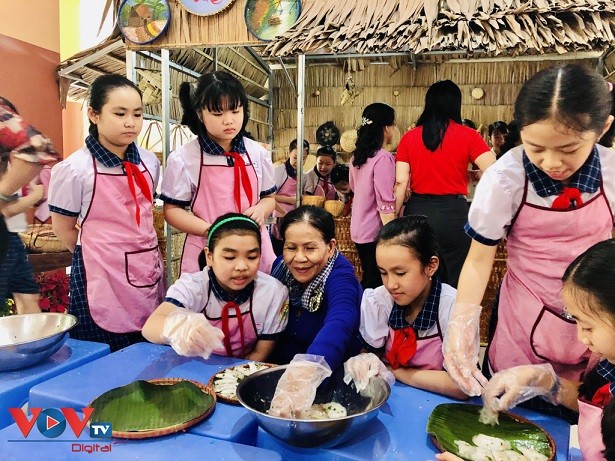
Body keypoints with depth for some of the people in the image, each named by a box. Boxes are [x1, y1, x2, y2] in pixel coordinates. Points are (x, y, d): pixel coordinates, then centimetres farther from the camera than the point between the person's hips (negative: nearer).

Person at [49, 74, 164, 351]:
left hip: (149, 273, 4)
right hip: (102, 278, -4)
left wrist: (142, 255, 10)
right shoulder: (74, 168, -10)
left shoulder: (149, 162, 4)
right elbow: (63, 227, 1)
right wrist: (100, 256, 6)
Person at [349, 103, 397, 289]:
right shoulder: (383, 158, -18)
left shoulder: (356, 156, 6)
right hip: (375, 232, -8)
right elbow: (385, 205, -21)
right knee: (375, 284, 2)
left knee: (369, 278, 21)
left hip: (358, 229, 8)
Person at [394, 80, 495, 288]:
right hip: (454, 214, -2)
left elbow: (400, 182, 0)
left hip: (417, 212, 3)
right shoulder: (468, 136, -2)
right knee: (455, 281, 8)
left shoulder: (409, 137, 3)